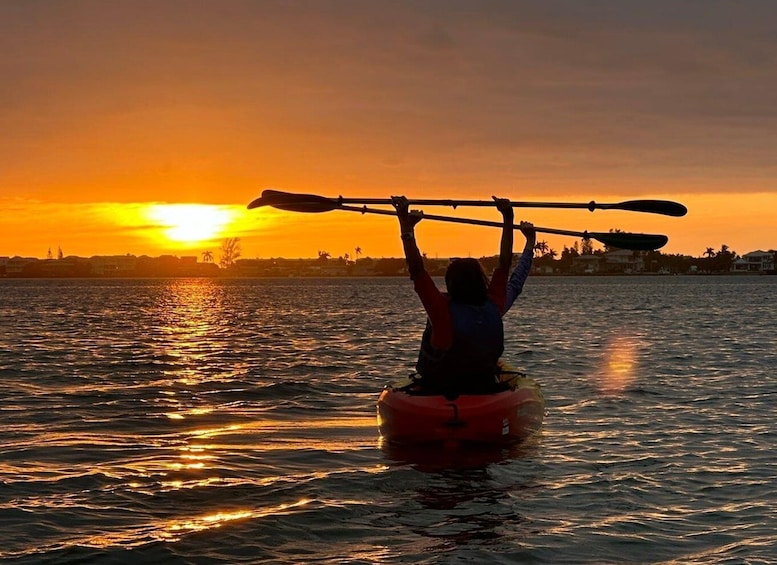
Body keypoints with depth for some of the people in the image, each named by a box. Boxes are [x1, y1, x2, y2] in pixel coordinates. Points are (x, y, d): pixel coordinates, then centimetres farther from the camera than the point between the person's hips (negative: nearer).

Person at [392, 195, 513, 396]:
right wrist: (508, 219, 5)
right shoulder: (494, 308, -16)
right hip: (485, 391, 5)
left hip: (438, 391, -4)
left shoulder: (444, 312, -28)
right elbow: (504, 264, -4)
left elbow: (417, 270, -30)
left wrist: (406, 226, -26)